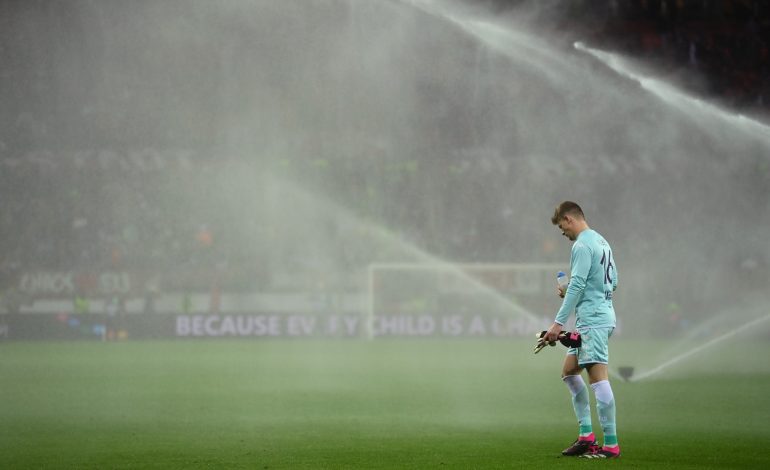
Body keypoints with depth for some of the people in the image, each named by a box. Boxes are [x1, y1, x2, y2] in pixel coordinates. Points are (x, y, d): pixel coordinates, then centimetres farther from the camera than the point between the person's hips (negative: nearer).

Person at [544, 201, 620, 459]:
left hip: (592, 320, -11)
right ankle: (586, 435, 13)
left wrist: (559, 323, -20)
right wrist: (570, 292, 18)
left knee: (598, 377, -11)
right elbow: (613, 283, 23)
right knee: (569, 372, 15)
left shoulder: (582, 245, -12)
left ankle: (611, 444, -13)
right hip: (602, 315, 11)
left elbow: (577, 284, -19)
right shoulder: (601, 241, 18)